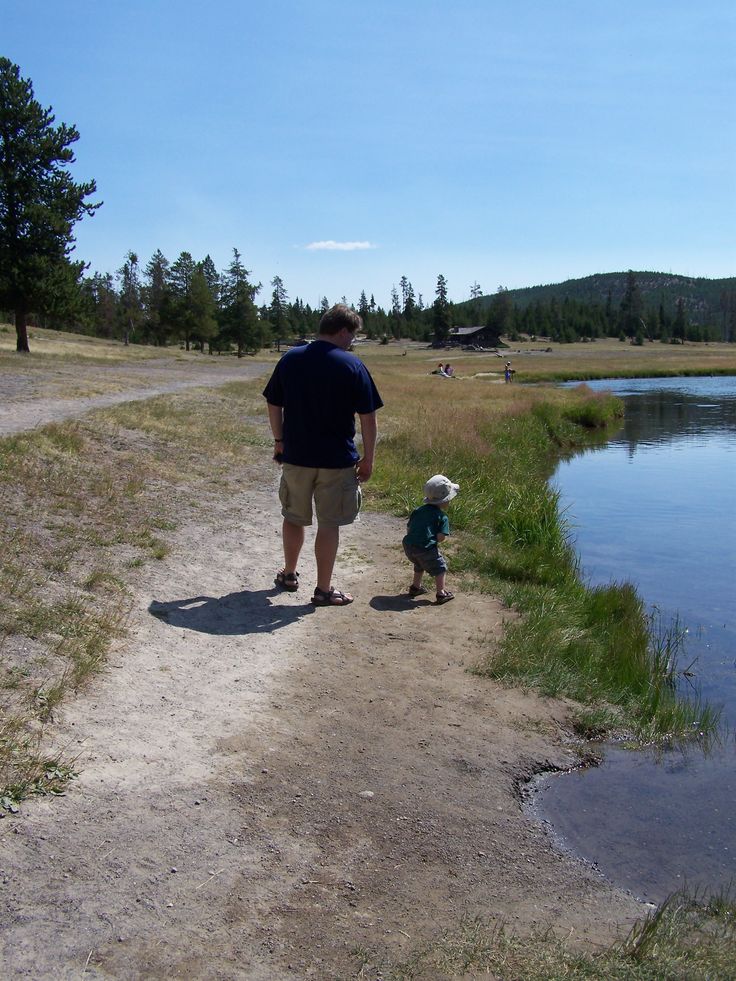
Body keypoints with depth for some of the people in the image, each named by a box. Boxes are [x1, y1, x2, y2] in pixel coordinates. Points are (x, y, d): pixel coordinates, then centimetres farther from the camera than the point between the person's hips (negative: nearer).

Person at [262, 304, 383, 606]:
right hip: (336, 460, -4)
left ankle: (289, 574, 36)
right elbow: (367, 416, -9)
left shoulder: (290, 359, 2)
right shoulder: (352, 365, -10)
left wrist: (279, 440, 19)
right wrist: (368, 458, -1)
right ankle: (323, 590, 13)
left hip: (295, 456, 4)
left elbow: (273, 405, 7)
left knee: (294, 517, 20)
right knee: (329, 524, 6)